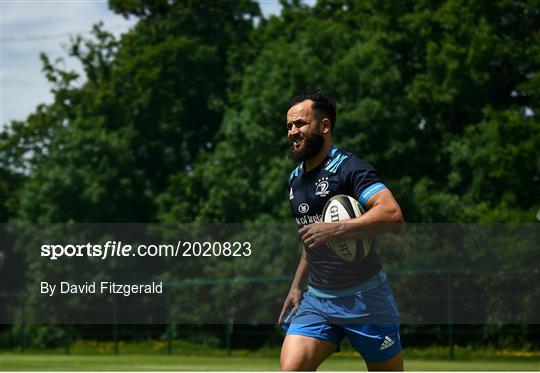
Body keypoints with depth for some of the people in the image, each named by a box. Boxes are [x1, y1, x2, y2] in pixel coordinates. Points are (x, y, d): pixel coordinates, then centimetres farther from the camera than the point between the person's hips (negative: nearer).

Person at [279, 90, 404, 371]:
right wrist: (297, 286, 24)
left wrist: (334, 229, -33)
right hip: (317, 299, 6)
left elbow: (392, 213, -29)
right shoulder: (296, 179, 13)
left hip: (364, 298, -6)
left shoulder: (349, 168, -13)